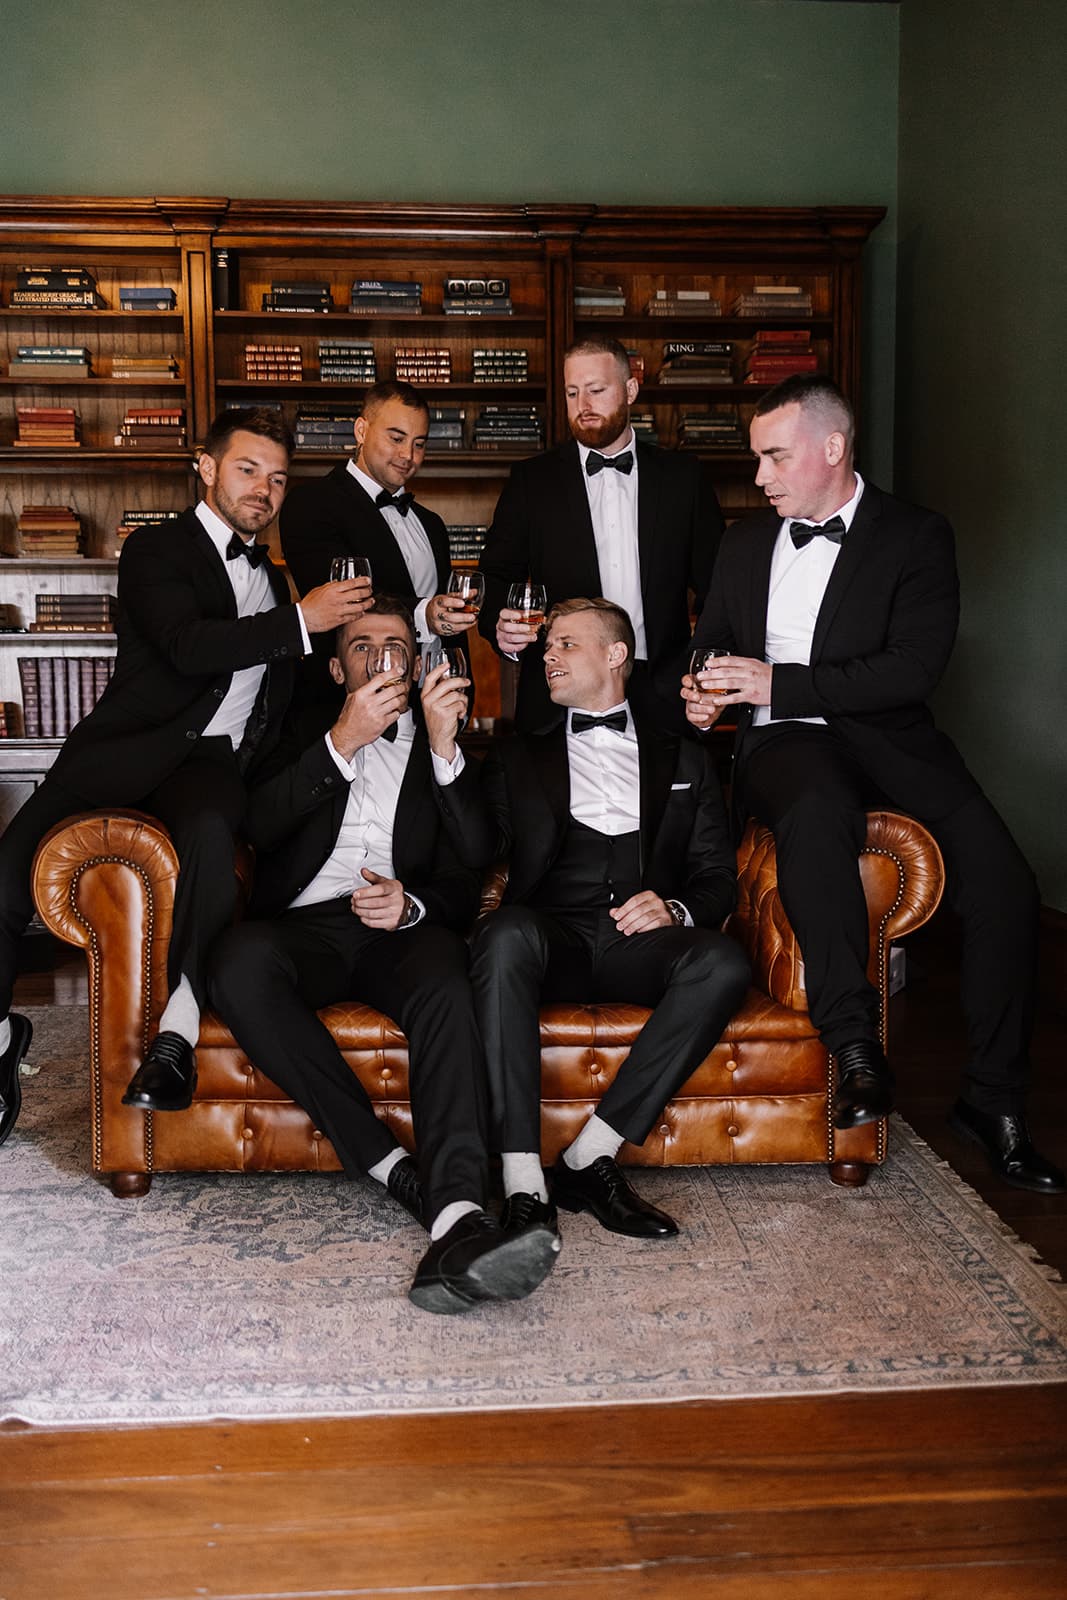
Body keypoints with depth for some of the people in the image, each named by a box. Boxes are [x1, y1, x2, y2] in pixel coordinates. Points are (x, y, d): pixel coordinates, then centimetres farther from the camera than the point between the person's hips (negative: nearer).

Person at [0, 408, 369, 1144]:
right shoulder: (157, 549, 8)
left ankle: (180, 1026, -36)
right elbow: (187, 644, -11)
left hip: (216, 760, 3)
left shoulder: (275, 580, 27)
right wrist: (299, 622, -12)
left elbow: (278, 690, 36)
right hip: (133, 746, -2)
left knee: (209, 829, -36)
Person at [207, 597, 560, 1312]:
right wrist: (344, 740, -9)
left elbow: (467, 879, 13)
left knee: (447, 978, -36)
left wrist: (412, 903, -9)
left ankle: (459, 1215, -52)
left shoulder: (441, 748, 26)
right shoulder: (302, 739, 25)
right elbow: (264, 825, 2)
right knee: (240, 963, -35)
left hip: (402, 928, 0)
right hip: (306, 924, 0)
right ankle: (396, 1169, -33)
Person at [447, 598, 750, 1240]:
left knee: (724, 961, -32)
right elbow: (477, 849, 9)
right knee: (508, 932, -37)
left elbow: (718, 873, 17)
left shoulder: (684, 758, 25)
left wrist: (677, 910, -6)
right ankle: (523, 1181, -39)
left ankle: (590, 1156, -29)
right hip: (554, 933, 0)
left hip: (643, 941, 1)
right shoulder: (518, 757, 26)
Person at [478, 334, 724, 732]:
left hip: (662, 698, 1)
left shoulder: (683, 477, 8)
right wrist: (502, 626, -17)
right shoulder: (531, 480, 7)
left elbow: (716, 587, 8)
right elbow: (498, 578, 5)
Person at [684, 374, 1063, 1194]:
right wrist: (703, 693, 3)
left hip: (885, 731, -1)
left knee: (1001, 877, -26)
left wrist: (780, 681, -15)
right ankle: (856, 1049, -33)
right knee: (815, 811, -38)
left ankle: (994, 1099, -12)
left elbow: (915, 666, -9)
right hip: (783, 739, 1)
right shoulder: (746, 542, 19)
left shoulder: (916, 536, 4)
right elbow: (709, 644, 28)